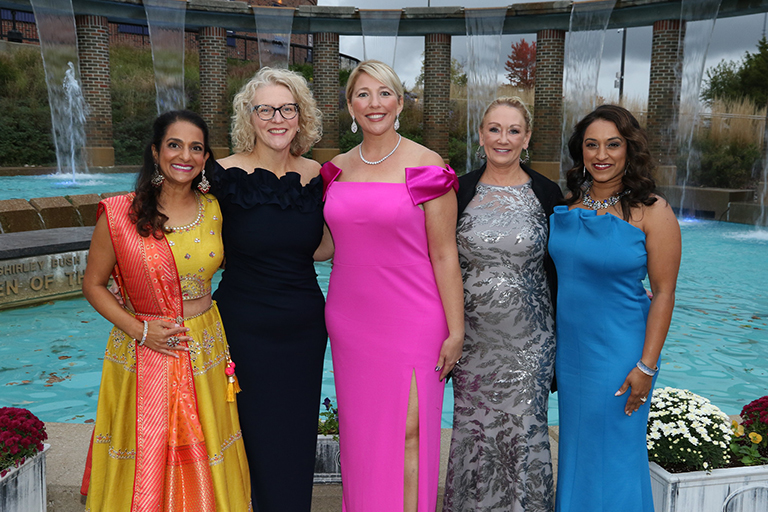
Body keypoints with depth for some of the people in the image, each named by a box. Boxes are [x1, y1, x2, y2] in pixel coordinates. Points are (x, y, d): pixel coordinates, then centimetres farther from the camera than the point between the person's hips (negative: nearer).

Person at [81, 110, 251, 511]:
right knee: (146, 466, 10)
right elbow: (93, 284, -1)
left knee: (203, 460, 14)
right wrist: (139, 329, -13)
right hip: (144, 356, -2)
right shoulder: (120, 214, -9)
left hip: (206, 352, 3)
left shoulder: (215, 211, 1)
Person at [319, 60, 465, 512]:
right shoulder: (337, 169, 8)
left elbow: (444, 255, -7)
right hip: (349, 318, 5)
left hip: (411, 318, -5)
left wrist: (456, 330, -8)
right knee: (360, 431, 13)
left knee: (406, 432, -1)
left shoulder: (427, 167, -7)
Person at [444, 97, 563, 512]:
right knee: (472, 429, 11)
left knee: (523, 428, 7)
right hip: (473, 336, 1)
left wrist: (561, 335, 3)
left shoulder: (547, 194, 0)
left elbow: (556, 268, 4)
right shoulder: (459, 192, 1)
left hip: (528, 338, -1)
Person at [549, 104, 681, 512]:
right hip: (569, 348, 5)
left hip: (618, 352, -5)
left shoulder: (652, 213, -12)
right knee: (574, 446, 19)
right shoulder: (566, 205, 2)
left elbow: (663, 294, -12)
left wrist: (646, 366, -15)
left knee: (613, 451, 8)